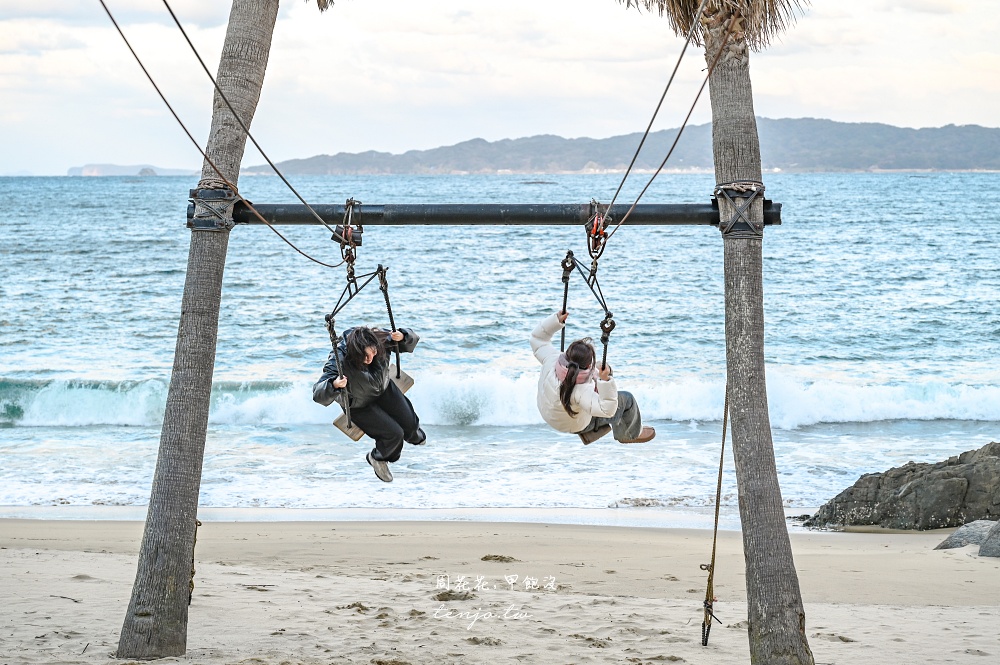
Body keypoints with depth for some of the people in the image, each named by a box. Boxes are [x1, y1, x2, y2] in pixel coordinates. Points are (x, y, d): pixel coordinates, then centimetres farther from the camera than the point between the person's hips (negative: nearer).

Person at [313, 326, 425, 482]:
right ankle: (377, 458, 20)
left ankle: (414, 435, 50)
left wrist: (402, 337, -38)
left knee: (410, 424, 9)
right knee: (394, 434, -14)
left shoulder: (380, 339, -28)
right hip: (359, 405, -4)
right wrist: (334, 385, -64)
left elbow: (411, 339, -13)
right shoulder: (339, 362, -39)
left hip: (384, 390, 4)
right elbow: (318, 394, -42)